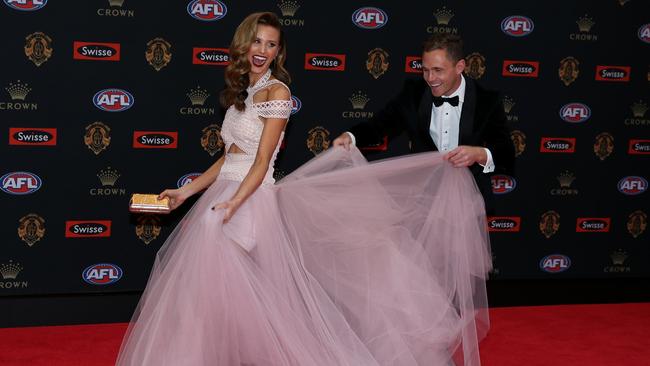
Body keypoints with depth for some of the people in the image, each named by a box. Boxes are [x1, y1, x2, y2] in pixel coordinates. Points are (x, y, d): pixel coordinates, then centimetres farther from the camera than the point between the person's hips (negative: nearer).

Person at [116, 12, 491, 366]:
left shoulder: (276, 91, -7)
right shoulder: (242, 92, 16)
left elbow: (261, 162, -14)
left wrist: (234, 203, -25)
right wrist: (187, 190, 14)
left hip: (250, 201, -8)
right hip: (221, 194, 8)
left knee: (228, 294, -9)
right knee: (210, 290, 8)